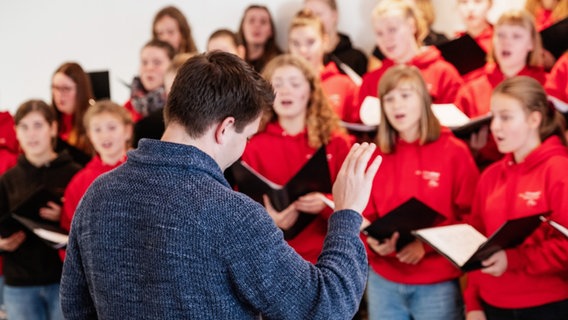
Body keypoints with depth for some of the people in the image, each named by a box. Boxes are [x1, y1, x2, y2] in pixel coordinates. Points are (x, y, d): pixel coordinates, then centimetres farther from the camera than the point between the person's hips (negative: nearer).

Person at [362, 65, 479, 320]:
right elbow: (366, 217, 8)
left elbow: (471, 218, -5)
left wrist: (427, 244, -16)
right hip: (383, 282, 3)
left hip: (438, 284, -3)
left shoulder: (454, 152, -4)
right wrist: (374, 242, -13)